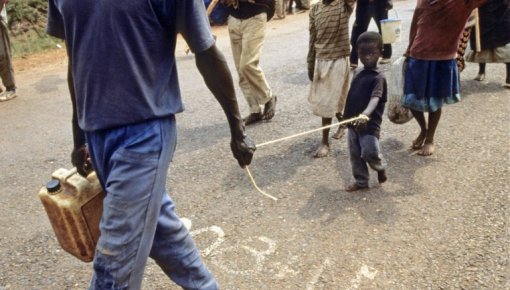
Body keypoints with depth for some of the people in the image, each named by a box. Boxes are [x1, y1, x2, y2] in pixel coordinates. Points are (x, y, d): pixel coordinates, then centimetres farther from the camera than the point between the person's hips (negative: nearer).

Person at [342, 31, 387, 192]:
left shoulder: (378, 77, -14)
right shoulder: (357, 73, 10)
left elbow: (375, 98, -29)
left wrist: (365, 114, -47)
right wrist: (345, 114, 20)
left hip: (369, 124, -7)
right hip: (352, 123, 7)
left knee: (370, 153, -10)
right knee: (355, 155, 12)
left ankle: (381, 168, 23)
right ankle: (361, 181, 27)